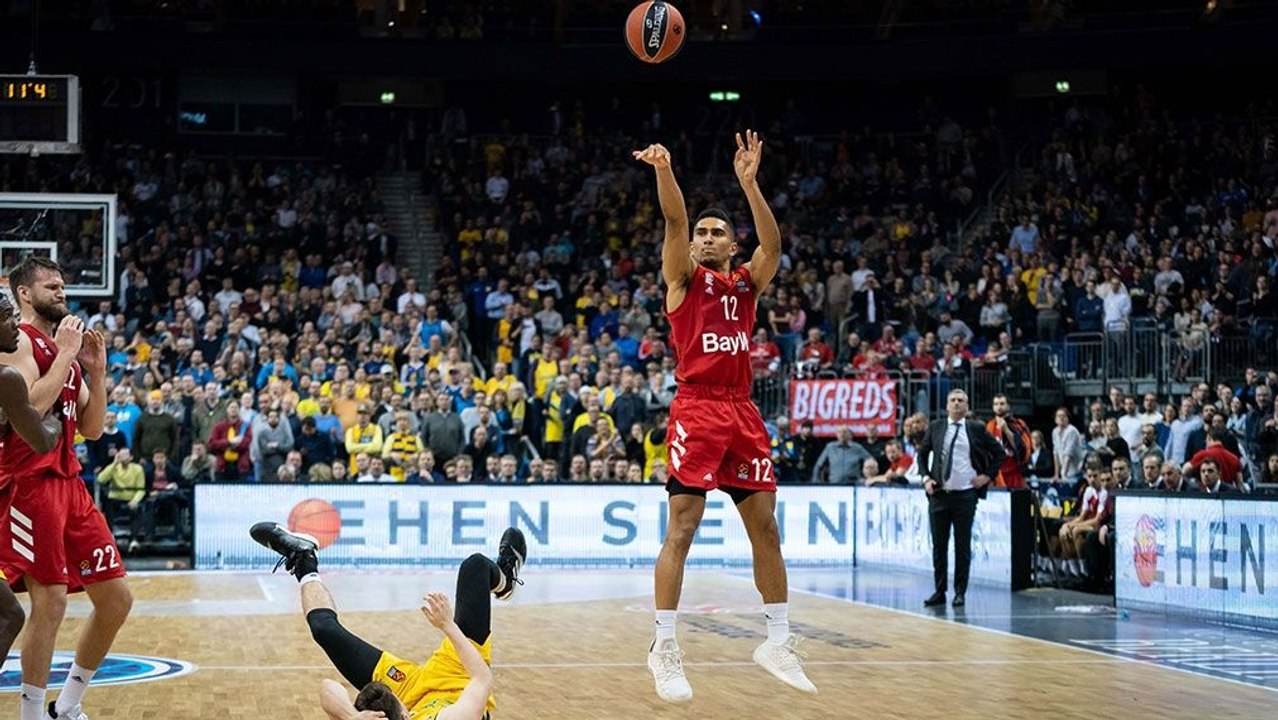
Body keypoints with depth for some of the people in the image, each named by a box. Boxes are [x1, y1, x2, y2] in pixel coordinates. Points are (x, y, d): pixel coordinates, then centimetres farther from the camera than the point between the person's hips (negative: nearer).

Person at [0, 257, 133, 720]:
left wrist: (96, 370, 8)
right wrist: (65, 354, -15)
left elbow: (91, 429, 17)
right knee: (51, 599, -13)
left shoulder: (64, 350, 19)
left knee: (117, 597, 8)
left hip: (68, 482, 9)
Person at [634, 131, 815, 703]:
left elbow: (773, 245, -2)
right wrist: (664, 170, -27)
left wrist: (749, 183, -14)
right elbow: (674, 221, -10)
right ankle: (665, 647, -2)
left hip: (742, 410, 4)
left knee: (765, 527, 6)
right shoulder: (683, 277, 7)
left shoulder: (747, 283, 16)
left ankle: (778, 641, 16)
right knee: (681, 528, -7)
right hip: (696, 407, -4)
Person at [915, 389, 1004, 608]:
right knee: (939, 545, 5)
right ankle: (940, 591, 12)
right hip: (938, 494, 2)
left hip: (965, 495, -2)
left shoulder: (976, 429, 1)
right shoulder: (936, 428, 6)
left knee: (962, 546, 2)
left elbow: (999, 452, 9)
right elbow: (922, 453, 17)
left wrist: (987, 475, 2)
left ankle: (960, 592, 9)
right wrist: (926, 478, 4)